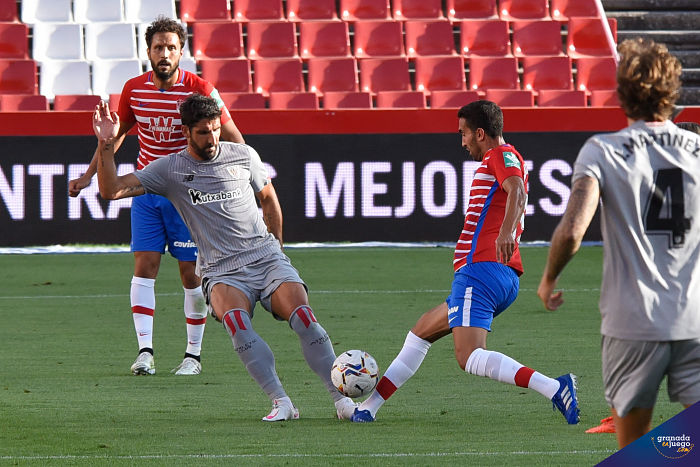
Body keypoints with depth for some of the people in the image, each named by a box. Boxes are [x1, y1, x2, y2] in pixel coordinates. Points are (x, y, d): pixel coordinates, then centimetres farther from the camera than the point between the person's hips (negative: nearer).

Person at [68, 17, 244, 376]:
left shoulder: (199, 90, -12)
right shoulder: (134, 89, 0)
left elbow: (231, 137, -5)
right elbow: (117, 133, 16)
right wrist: (89, 175, 15)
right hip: (147, 191, 3)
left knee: (191, 274, -1)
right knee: (144, 266, -7)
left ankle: (193, 355, 9)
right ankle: (145, 352, -9)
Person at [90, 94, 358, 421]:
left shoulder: (243, 155, 9)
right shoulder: (170, 169, 4)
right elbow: (111, 190, -1)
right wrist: (106, 145, -13)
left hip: (267, 259, 2)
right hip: (222, 272, -2)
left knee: (303, 317, -23)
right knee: (234, 318, -34)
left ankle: (341, 399, -14)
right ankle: (281, 403, -33)